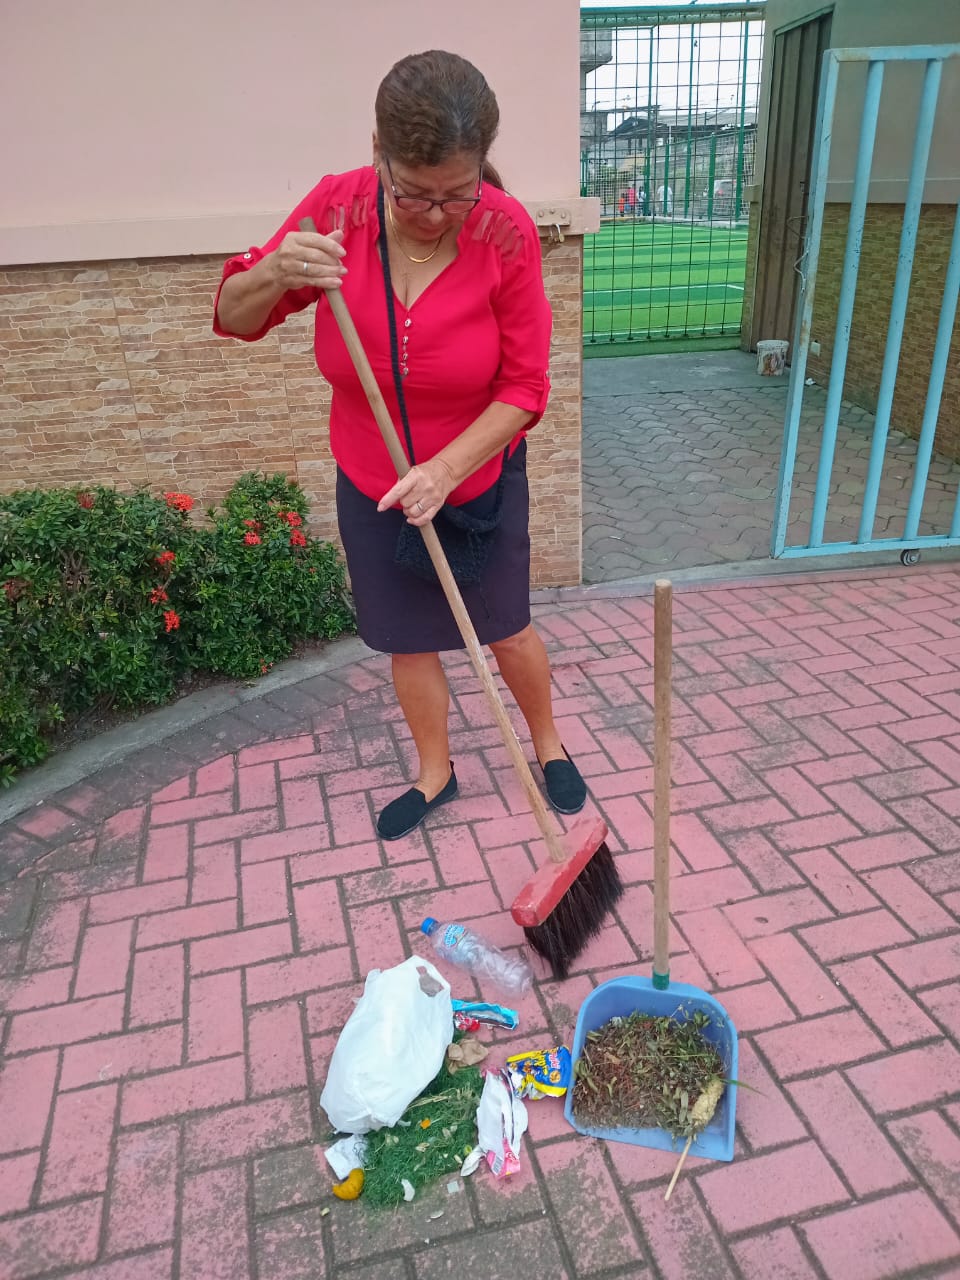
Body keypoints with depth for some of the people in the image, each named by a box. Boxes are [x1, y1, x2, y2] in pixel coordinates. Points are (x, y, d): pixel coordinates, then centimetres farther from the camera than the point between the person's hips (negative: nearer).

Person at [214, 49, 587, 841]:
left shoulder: (507, 232, -20)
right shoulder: (338, 209, -15)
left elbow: (524, 387, -15)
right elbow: (233, 318, -7)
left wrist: (446, 468, -28)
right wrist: (273, 274, -30)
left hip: (481, 479, -2)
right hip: (373, 486, 2)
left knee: (505, 630, 13)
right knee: (407, 638, 15)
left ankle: (549, 744, 43)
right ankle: (435, 773, 39)